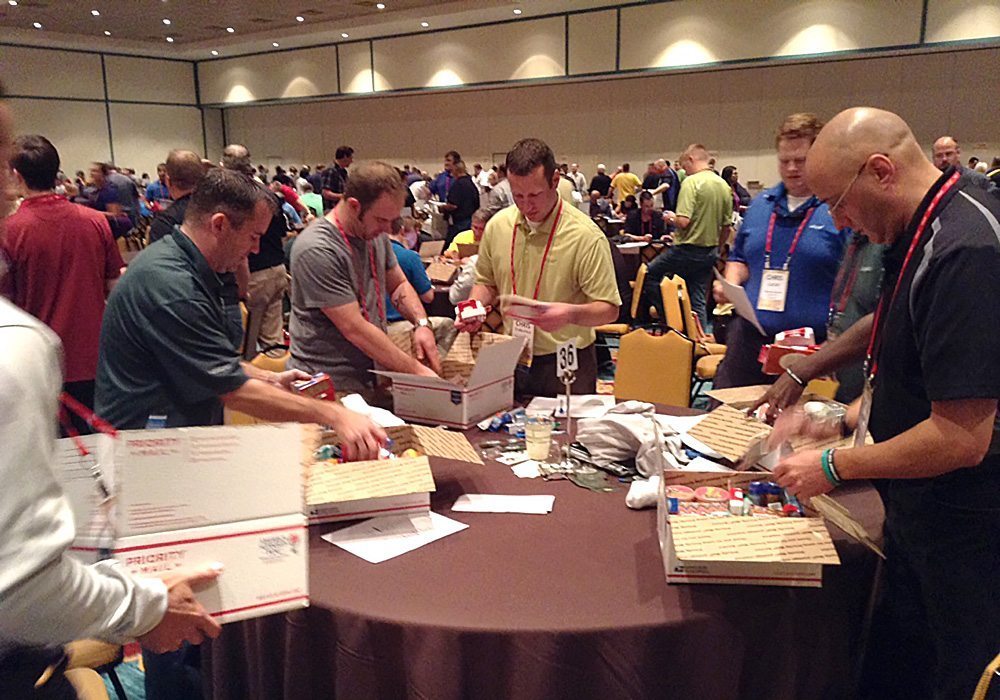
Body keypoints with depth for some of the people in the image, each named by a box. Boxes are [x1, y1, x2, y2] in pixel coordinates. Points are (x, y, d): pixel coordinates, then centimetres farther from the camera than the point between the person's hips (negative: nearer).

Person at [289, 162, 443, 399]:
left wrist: (421, 323, -2)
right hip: (331, 386, -7)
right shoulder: (317, 250, -20)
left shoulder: (375, 232, 4)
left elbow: (398, 284, 18)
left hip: (372, 375, 7)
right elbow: (354, 329, -21)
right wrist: (415, 370, -18)